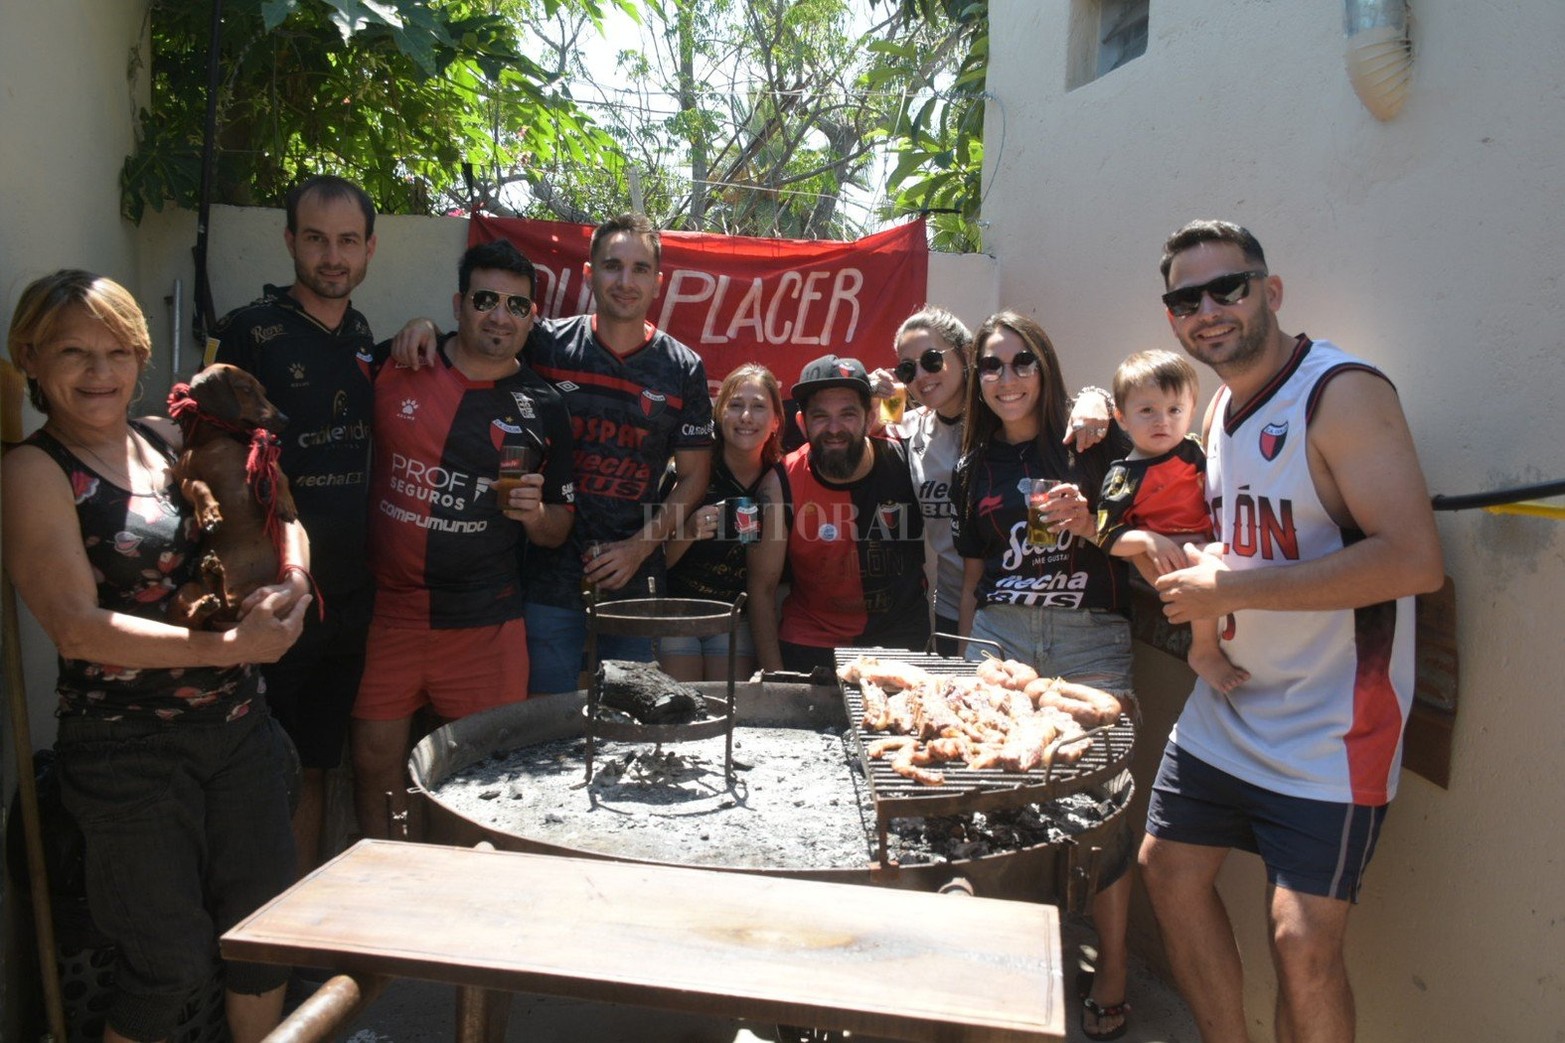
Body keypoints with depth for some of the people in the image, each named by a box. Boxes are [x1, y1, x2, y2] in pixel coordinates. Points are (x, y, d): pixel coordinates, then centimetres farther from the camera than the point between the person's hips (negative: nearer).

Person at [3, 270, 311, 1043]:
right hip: (127, 747, -5)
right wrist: (228, 646, -27)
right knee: (169, 961, 8)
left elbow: (281, 522, 10)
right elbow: (78, 626, -19)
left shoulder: (171, 441, 7)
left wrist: (292, 579, -12)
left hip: (240, 726, 5)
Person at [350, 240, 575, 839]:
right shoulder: (393, 369, 0)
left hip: (486, 625, 0)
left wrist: (536, 514, -11)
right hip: (387, 609, 0)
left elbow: (557, 532, 8)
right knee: (375, 763, 8)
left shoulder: (543, 408, 3)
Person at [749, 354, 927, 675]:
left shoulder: (905, 462, -11)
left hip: (903, 643, 1)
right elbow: (762, 586, -5)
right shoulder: (783, 484, -11)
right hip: (810, 647, 0)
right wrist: (774, 675, -10)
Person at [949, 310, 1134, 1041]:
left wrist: (1088, 524, -13)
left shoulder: (1093, 443, 4)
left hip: (1091, 636, -3)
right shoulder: (976, 468, 14)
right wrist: (966, 657, 13)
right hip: (1000, 633, 3)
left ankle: (1112, 968, 13)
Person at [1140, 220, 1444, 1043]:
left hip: (1326, 727, -8)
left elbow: (1414, 559, -28)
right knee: (1168, 868, 15)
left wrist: (1229, 589, -24)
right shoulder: (1223, 405, 8)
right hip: (1225, 707, 9)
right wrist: (1192, 564, 0)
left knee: (1303, 943, -6)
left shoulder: (1341, 391, -18)